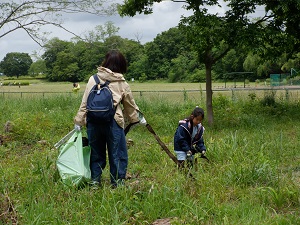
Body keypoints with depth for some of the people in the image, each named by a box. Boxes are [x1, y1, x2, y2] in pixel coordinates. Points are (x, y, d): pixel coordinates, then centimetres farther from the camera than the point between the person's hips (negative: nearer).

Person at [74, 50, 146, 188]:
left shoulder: (93, 79, 9)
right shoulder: (122, 84, 8)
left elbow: (85, 102, 6)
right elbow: (130, 105, 19)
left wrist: (79, 121, 10)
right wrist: (139, 119, 35)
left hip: (93, 121, 2)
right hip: (113, 121, -2)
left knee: (96, 153, 15)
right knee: (118, 155, 8)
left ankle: (95, 182, 20)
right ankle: (117, 184, 11)